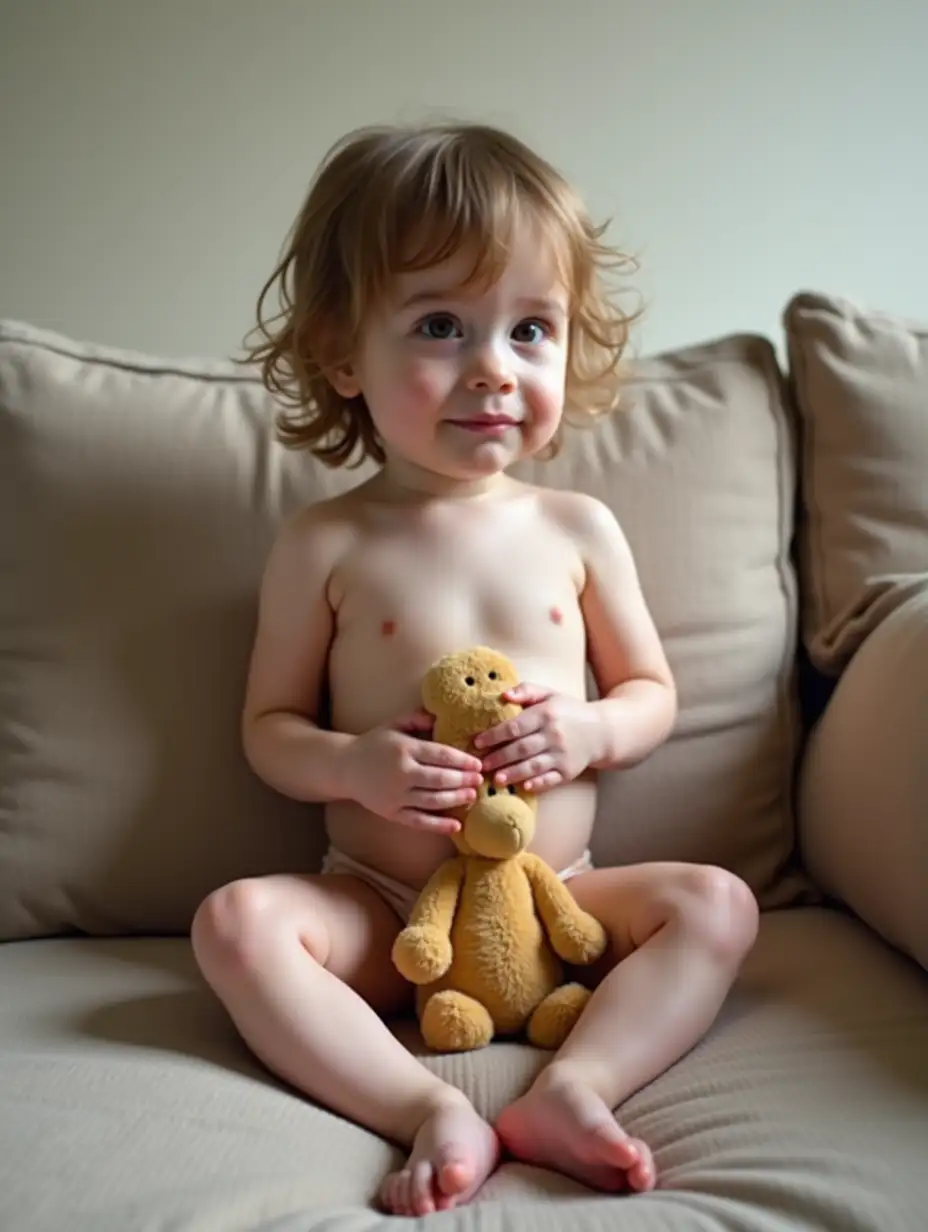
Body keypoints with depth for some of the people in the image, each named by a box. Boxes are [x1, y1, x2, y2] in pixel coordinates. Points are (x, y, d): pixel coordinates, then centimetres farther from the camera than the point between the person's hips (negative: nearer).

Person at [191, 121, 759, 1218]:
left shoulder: (579, 529, 0)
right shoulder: (324, 546, -4)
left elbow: (654, 692, 9)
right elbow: (268, 726, 2)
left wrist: (592, 731, -15)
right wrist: (350, 764, -20)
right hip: (379, 903, -1)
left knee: (716, 904, -19)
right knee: (235, 921, -26)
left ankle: (571, 1089, -26)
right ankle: (431, 1114, -29)